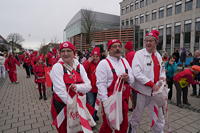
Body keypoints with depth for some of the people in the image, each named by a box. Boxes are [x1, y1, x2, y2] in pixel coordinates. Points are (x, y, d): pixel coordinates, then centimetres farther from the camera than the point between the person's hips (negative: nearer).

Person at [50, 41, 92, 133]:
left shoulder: (79, 66, -1)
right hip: (61, 106, -3)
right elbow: (60, 90, -20)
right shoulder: (57, 67, -13)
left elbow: (88, 86, -6)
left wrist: (77, 87, -24)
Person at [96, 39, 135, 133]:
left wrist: (128, 78, -11)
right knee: (108, 125, 10)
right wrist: (105, 101, -19)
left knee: (123, 124, 20)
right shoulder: (103, 63, -11)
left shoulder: (124, 61, 8)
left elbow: (132, 80, 11)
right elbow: (101, 84, -16)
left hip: (124, 99, 6)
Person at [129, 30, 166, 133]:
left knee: (159, 115, 17)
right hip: (142, 90, -5)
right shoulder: (139, 54, -12)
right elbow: (137, 73, -22)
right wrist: (152, 84, -23)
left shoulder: (158, 55, 8)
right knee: (137, 115, 13)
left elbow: (162, 70, 19)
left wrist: (162, 77, -3)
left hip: (156, 91, 6)